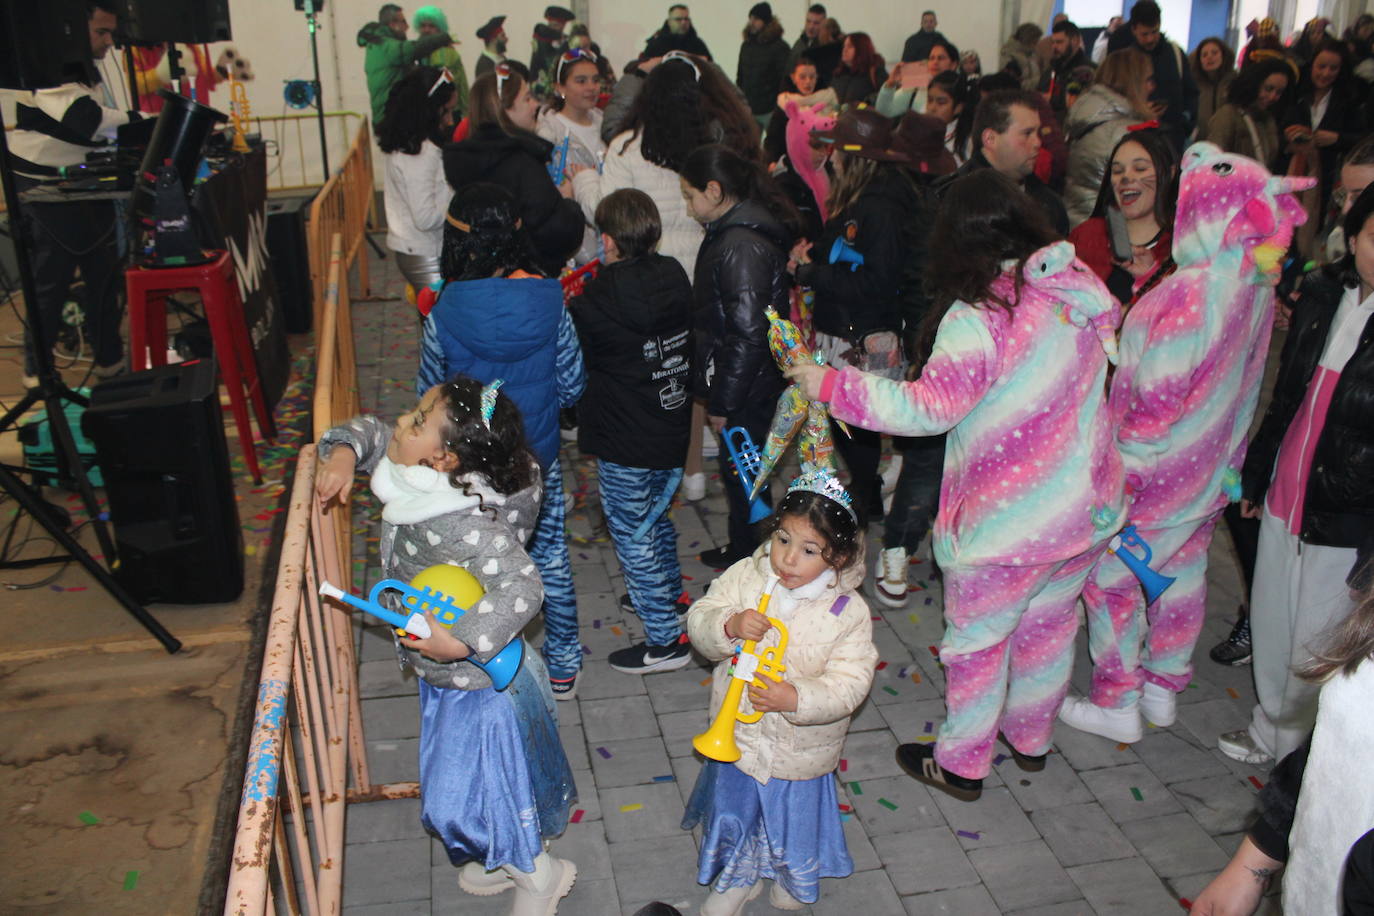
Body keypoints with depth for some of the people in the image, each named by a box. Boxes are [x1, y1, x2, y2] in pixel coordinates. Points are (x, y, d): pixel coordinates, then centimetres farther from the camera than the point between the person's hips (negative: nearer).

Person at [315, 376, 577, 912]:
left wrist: (458, 643, -48)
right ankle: (497, 855, 53)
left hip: (477, 682, -9)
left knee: (455, 800, 6)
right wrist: (343, 452, -16)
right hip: (442, 674, 9)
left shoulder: (467, 522, -36)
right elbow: (370, 432, 4)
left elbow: (520, 587, -43)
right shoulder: (420, 480, -11)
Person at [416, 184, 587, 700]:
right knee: (551, 557, 21)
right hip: (539, 461, 2)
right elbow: (572, 387, -6)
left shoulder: (445, 316, -21)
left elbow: (428, 396, -7)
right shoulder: (550, 303, -16)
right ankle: (563, 667, 37)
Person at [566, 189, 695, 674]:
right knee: (656, 519, 28)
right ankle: (668, 595, 47)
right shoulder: (675, 280, -3)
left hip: (625, 443, -7)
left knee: (633, 536, 6)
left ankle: (665, 639, 13)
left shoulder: (597, 304, -22)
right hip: (673, 431, 7)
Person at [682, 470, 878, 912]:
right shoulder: (745, 576, -14)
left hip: (799, 751, -2)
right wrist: (729, 626, -32)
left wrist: (797, 699, -36)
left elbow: (849, 683, -20)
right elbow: (699, 621, -10)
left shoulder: (849, 612, -20)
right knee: (734, 816, 24)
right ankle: (738, 877, 55)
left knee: (794, 821, 23)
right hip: (737, 735, 2)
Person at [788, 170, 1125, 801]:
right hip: (1088, 507, 7)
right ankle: (1031, 739, 45)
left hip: (1007, 521, -7)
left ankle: (961, 765, 30)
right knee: (1047, 625, 25)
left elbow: (929, 407, -24)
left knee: (976, 640, 12)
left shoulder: (976, 317, -24)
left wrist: (833, 384, -17)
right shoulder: (1081, 287, -1)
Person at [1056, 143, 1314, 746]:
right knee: (1181, 572, 21)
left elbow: (1157, 401, -26)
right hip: (1209, 470, 8)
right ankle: (1164, 689, 40)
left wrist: (1118, 473, -14)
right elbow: (1245, 384, 7)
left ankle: (1116, 707, 23)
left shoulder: (1190, 294, -30)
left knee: (1111, 580, 10)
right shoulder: (1257, 285, -3)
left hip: (1153, 476, -8)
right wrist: (1228, 462, 17)